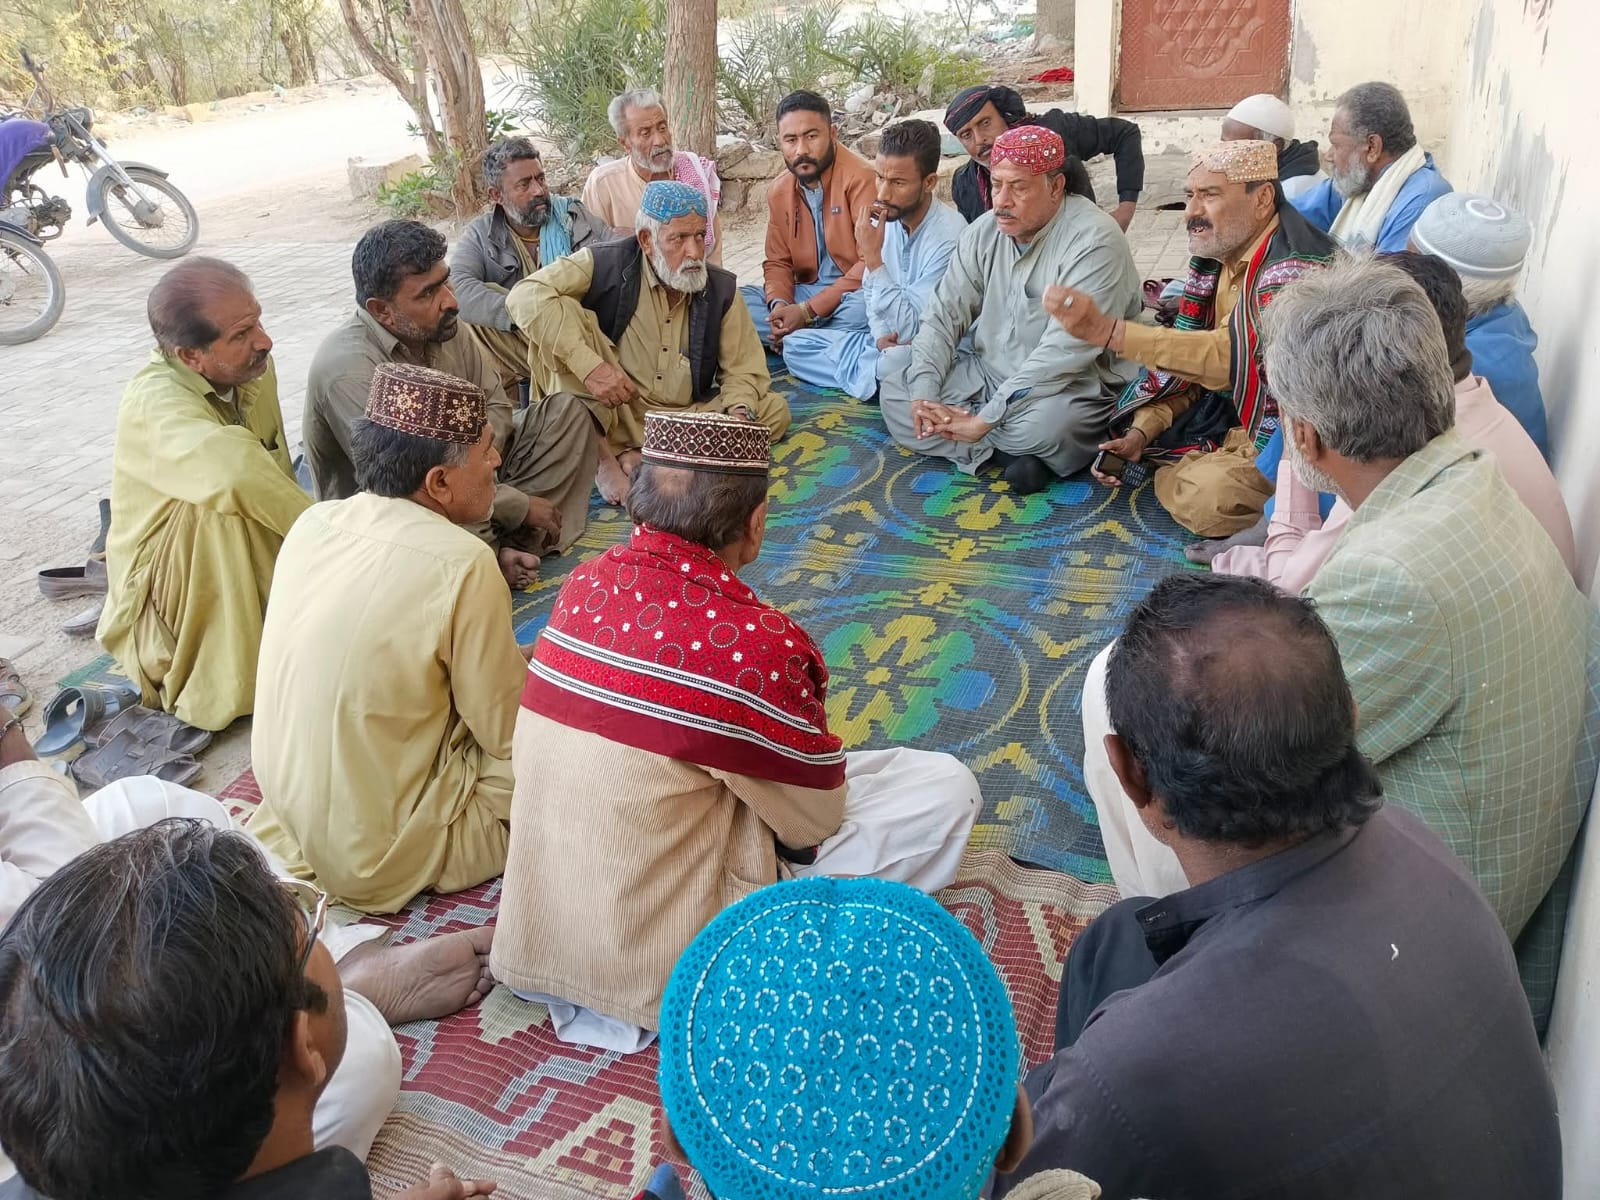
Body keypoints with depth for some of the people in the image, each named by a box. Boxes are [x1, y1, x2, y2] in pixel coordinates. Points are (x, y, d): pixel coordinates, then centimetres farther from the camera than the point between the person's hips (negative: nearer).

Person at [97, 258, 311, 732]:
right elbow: (233, 468, -49)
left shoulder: (255, 369, -5)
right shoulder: (154, 403, -29)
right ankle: (226, 686, -21)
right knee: (221, 502, -35)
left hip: (255, 572, 7)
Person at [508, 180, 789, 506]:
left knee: (775, 410, -13)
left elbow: (744, 369, 7)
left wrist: (740, 415, -17)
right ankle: (601, 455, -26)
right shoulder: (607, 265, -9)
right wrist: (589, 365, -32)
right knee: (565, 313, -22)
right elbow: (525, 296, -21)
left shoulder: (722, 289, 3)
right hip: (602, 417, -4)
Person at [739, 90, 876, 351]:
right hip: (806, 290, 5)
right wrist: (780, 304, -13)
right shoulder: (778, 192, 7)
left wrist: (808, 311, -22)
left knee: (863, 308, -40)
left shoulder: (860, 179, -14)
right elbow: (777, 262, 13)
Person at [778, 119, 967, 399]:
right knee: (795, 344, 1)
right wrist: (881, 334, -10)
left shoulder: (949, 237, -24)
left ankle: (866, 375, -8)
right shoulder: (885, 217, -3)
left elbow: (909, 329, -25)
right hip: (887, 340, 8)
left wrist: (874, 258, -27)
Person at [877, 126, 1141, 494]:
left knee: (1045, 424, -40)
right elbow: (943, 314, 2)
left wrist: (986, 418, -29)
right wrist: (924, 395, -15)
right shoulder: (984, 231, 2)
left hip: (1063, 390, -7)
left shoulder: (1094, 240, -20)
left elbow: (1065, 351, -28)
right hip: (983, 374, 8)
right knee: (894, 389, -9)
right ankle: (1011, 453, -17)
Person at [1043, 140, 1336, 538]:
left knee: (1205, 495, -32)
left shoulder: (1296, 267, -25)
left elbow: (1232, 355, -40)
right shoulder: (1217, 255, 2)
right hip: (1229, 409, 9)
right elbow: (1188, 355, 6)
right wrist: (1140, 433, -9)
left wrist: (1106, 330, -45)